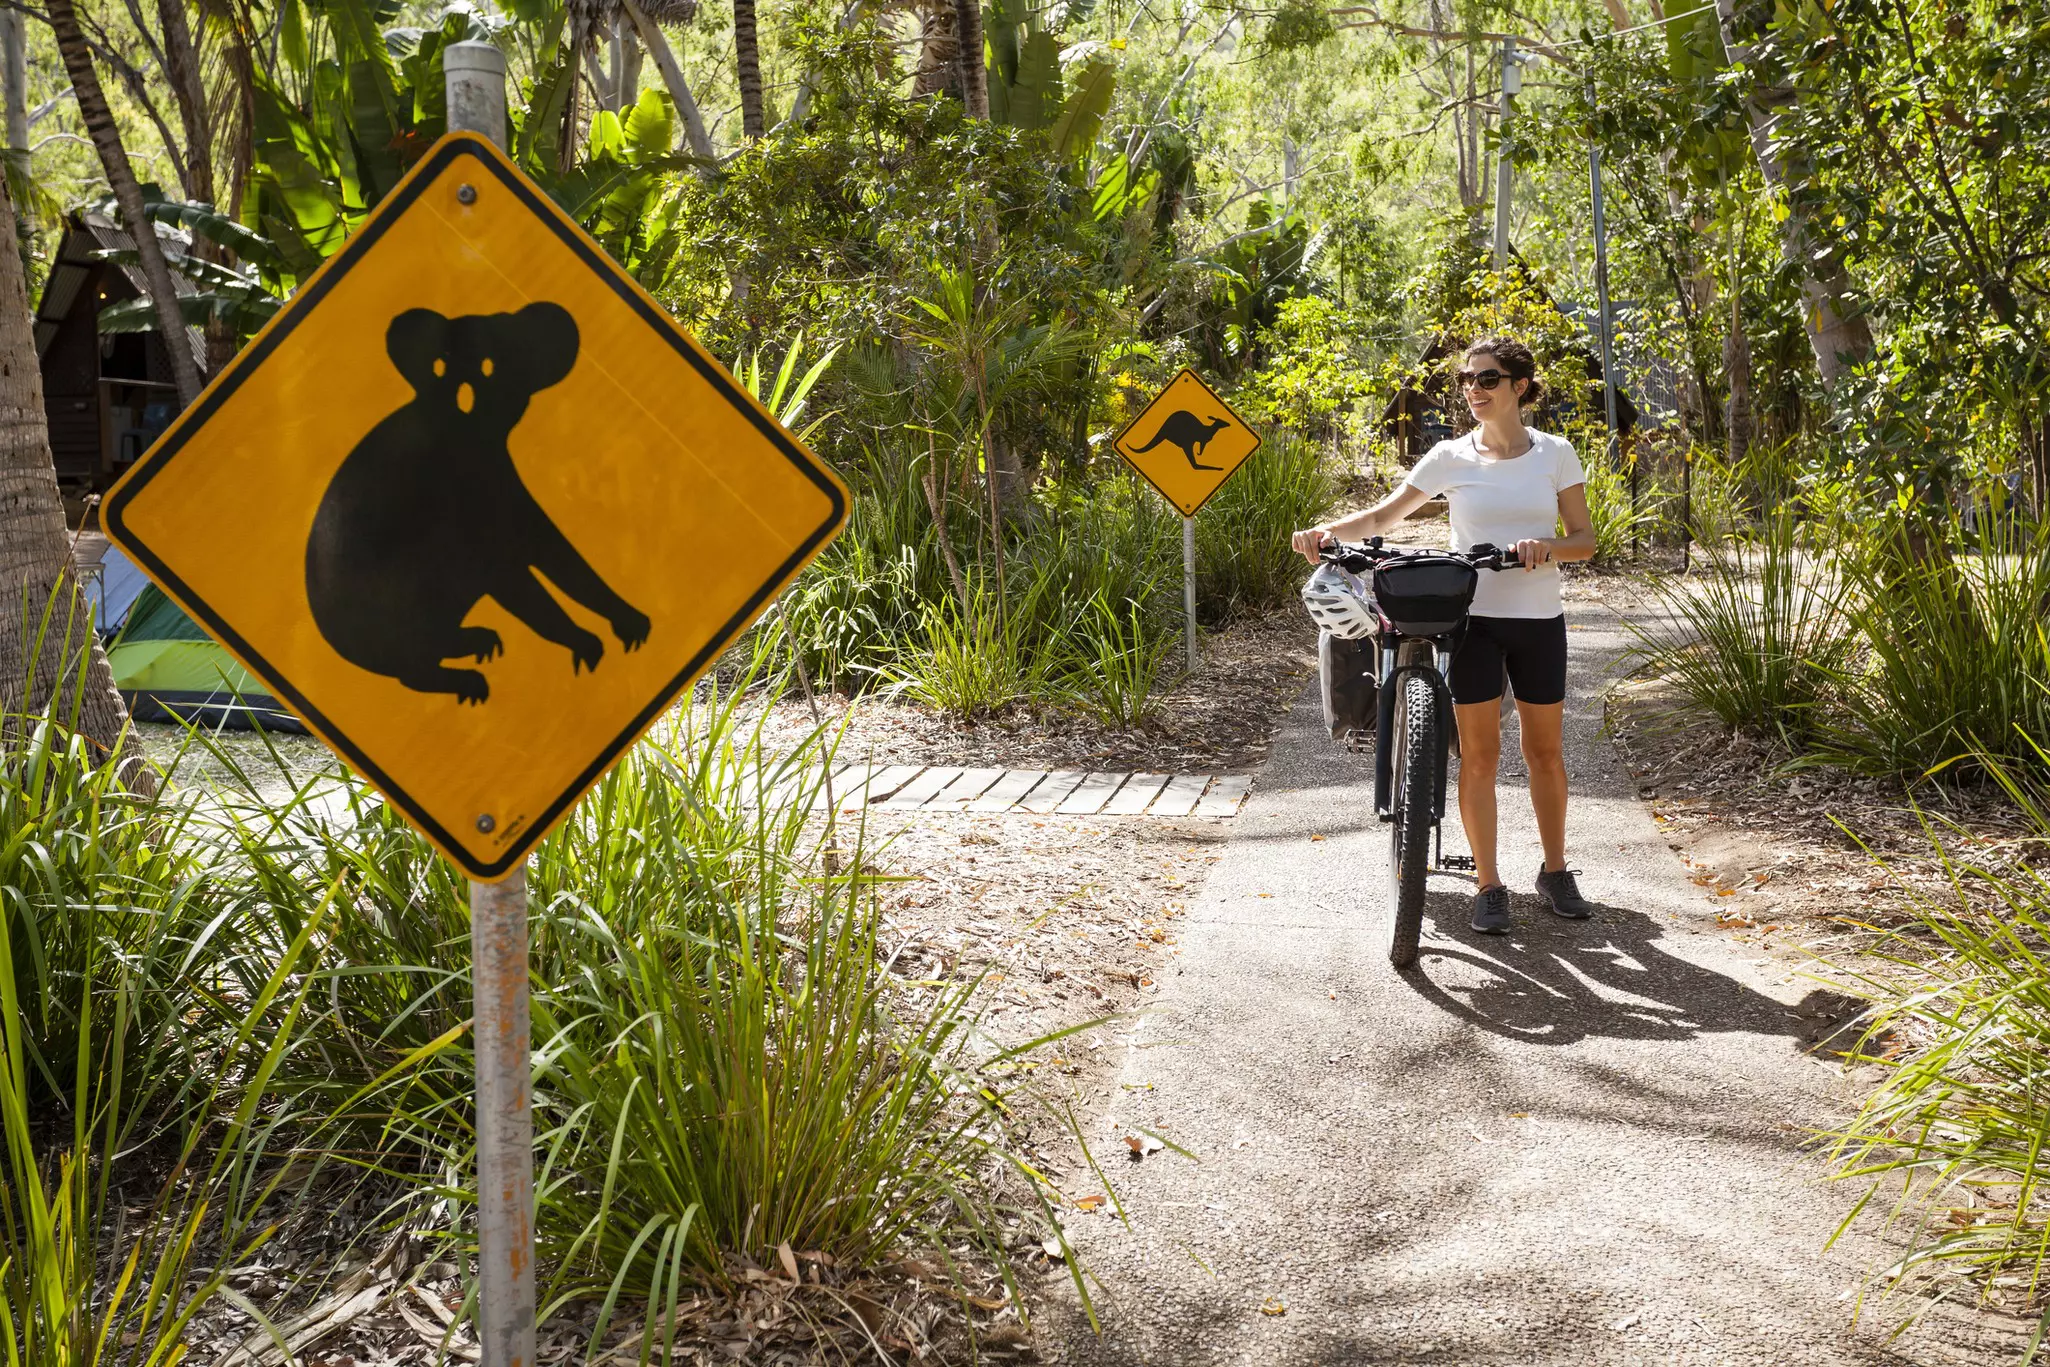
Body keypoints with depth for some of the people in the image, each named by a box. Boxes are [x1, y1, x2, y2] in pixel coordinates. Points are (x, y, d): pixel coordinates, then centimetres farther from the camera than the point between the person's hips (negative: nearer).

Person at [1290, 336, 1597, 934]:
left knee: (1545, 751, 11)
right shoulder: (1452, 457, 0)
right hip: (1472, 618, -1)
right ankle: (1489, 886, 8)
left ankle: (1555, 872, 27)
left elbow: (1585, 539, 3)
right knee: (1479, 755, 0)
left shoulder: (1554, 453, 2)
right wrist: (1327, 530, -16)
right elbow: (1384, 515, 1)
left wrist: (1546, 546, -18)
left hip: (1538, 620, 1)